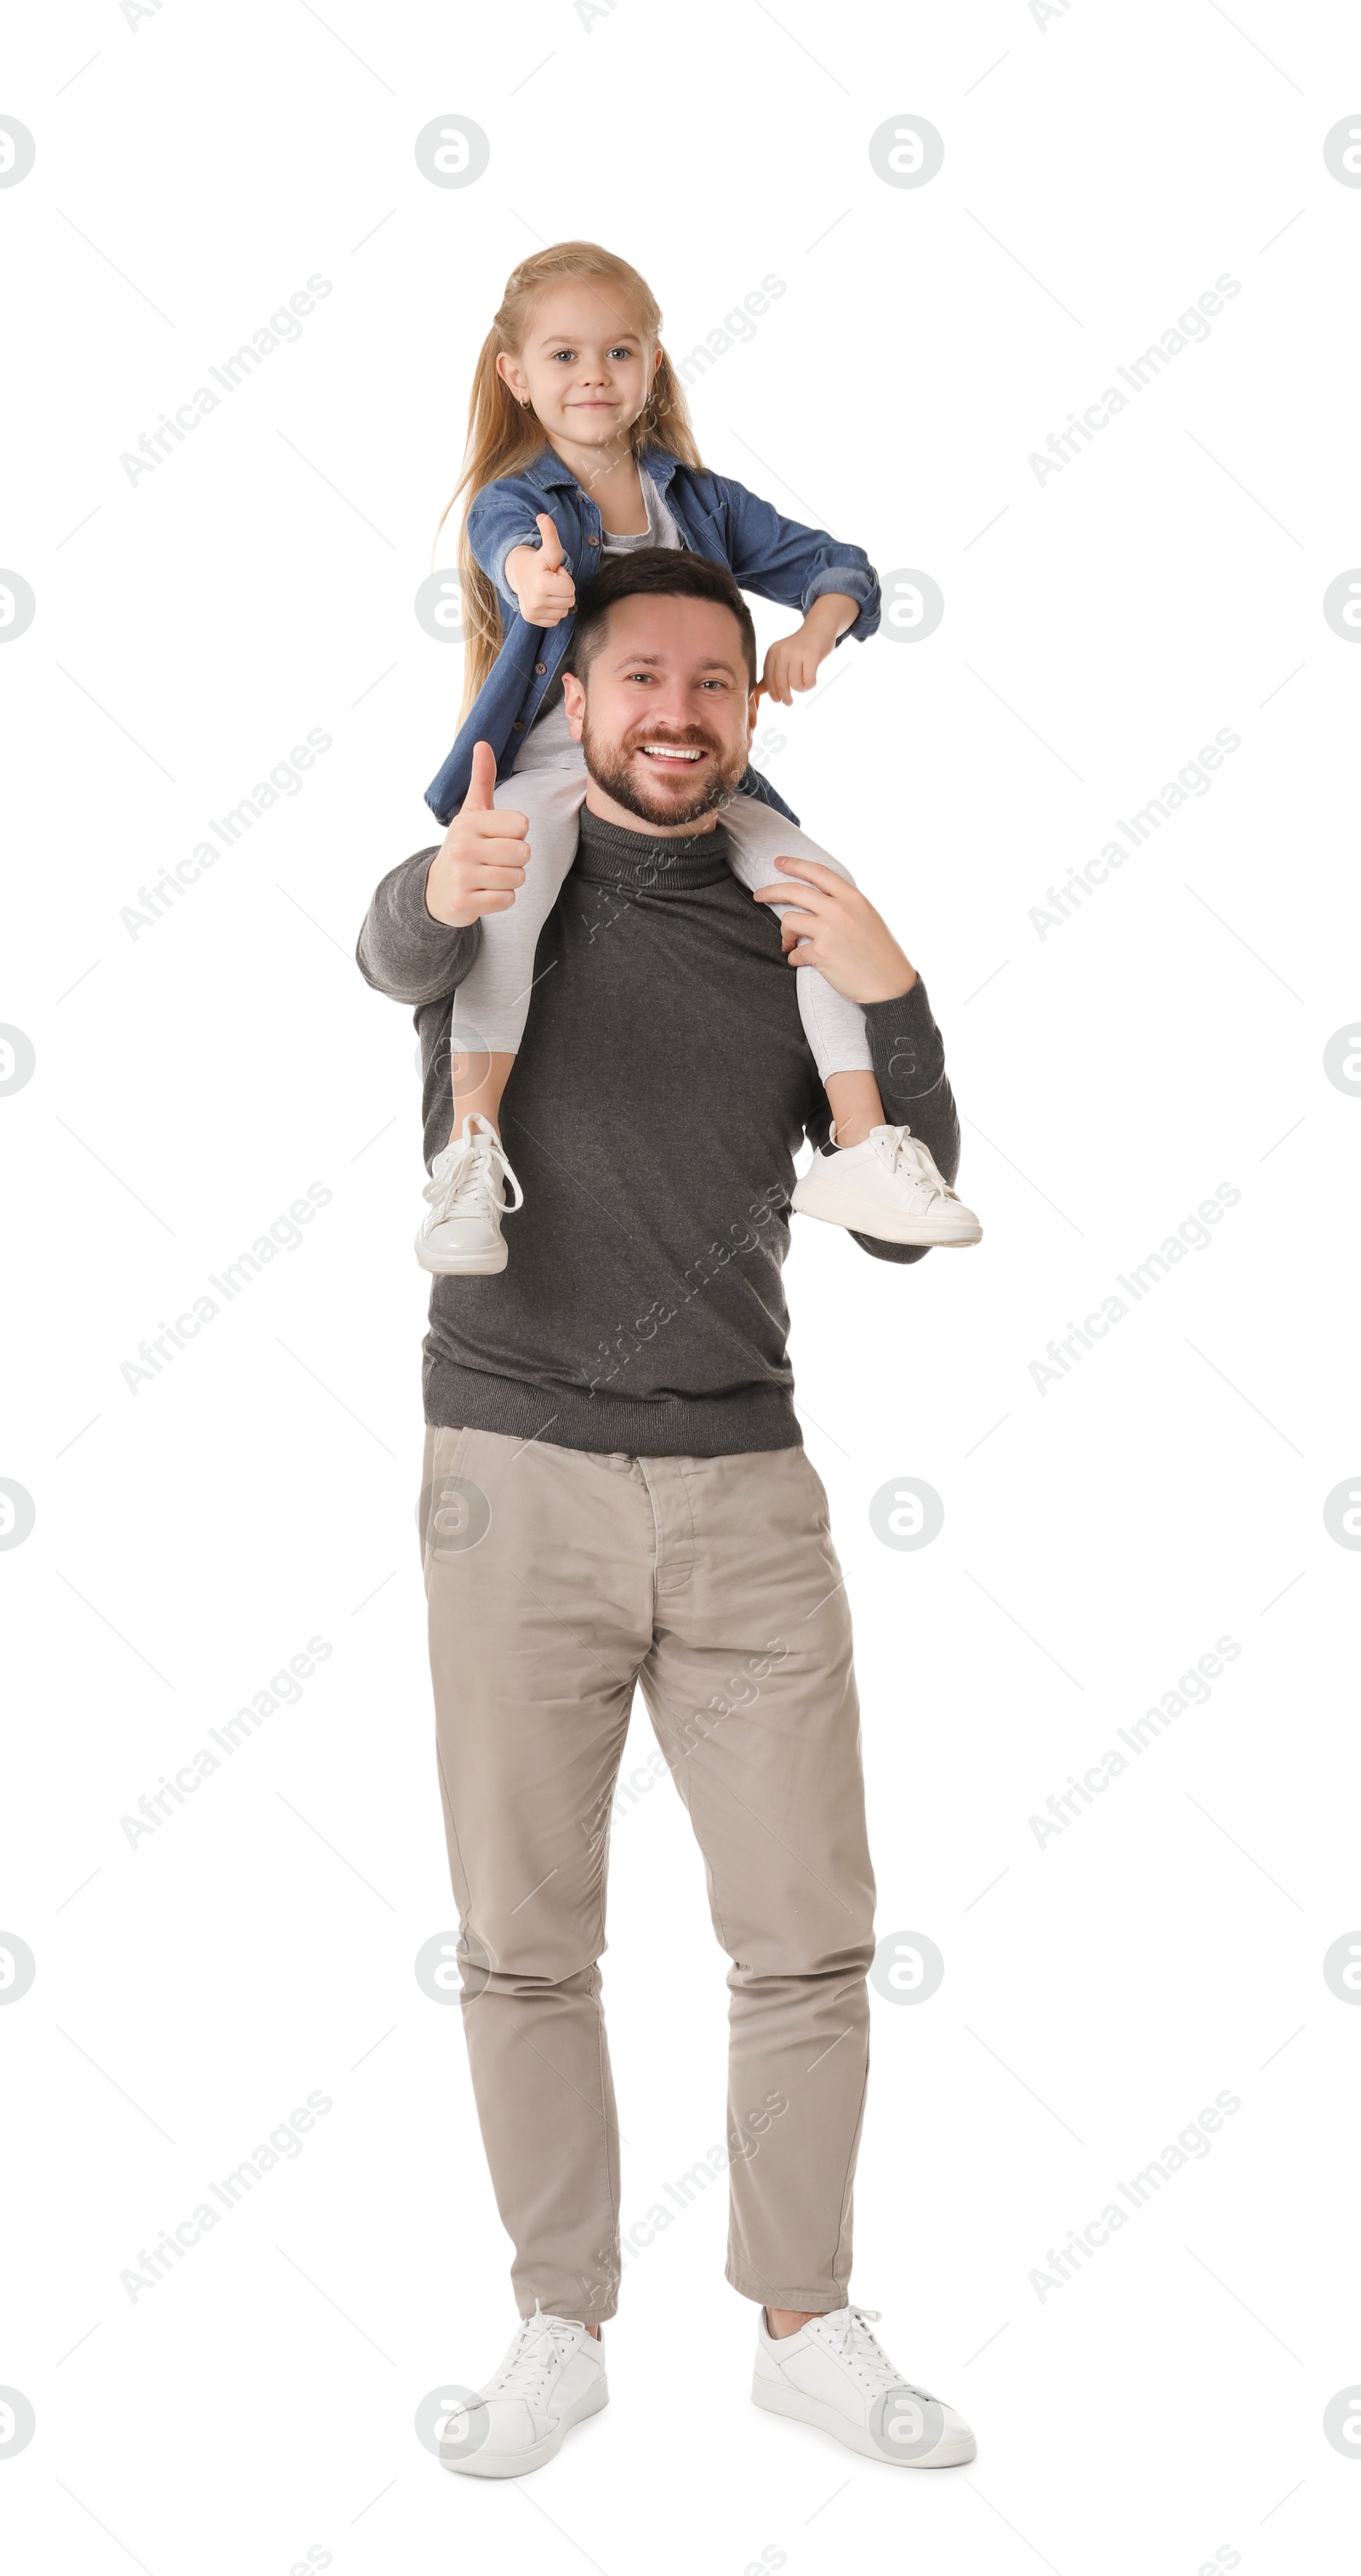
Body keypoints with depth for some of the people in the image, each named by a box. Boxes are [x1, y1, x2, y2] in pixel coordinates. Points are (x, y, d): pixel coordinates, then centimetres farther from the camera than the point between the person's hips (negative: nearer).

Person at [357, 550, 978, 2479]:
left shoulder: (795, 938, 10)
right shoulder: (502, 887, 2)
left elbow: (906, 1220, 8)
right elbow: (399, 950, -23)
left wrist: (892, 1002, -8)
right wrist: (443, 893, -48)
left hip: (744, 1483, 2)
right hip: (516, 1473, -2)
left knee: (810, 1939, 4)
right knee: (523, 1945, 4)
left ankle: (808, 2325, 19)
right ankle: (561, 2331, 19)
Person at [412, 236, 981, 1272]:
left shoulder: (700, 501, 12)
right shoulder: (510, 502, -1)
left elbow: (839, 567, 12)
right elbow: (522, 550, -27)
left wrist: (812, 635, -12)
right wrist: (534, 581, -53)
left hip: (691, 768, 4)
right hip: (552, 762, -4)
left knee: (826, 885, -17)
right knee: (509, 882, -37)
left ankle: (865, 1154, -13)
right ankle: (470, 1153, -34)